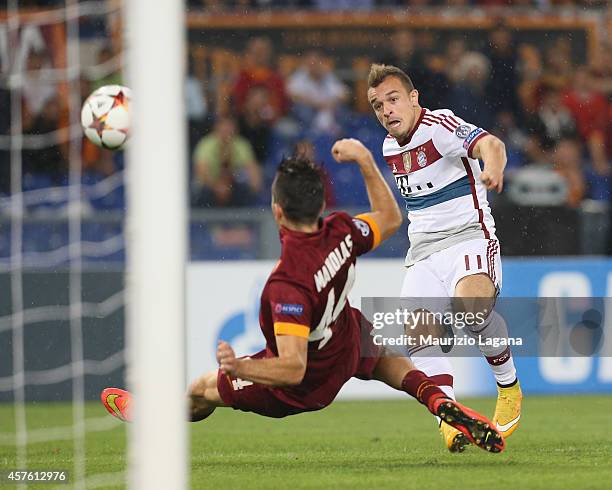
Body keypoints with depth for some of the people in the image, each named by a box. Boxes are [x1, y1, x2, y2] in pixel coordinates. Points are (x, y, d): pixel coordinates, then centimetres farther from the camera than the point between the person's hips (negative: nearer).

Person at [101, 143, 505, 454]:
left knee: (202, 389, 18)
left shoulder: (287, 284, -42)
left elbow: (292, 369, -42)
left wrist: (237, 367, -53)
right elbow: (390, 219, 1)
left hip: (300, 389, -5)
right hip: (347, 354, 5)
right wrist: (365, 161, 1)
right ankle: (441, 403, 17)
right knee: (379, 351, 40)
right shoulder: (342, 233, -24)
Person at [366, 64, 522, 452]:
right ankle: (450, 417, -27)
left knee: (471, 301, -35)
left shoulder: (440, 125, -11)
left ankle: (509, 387, -12)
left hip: (468, 235, -7)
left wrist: (493, 167, -54)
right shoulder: (390, 147, 13)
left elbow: (489, 144, -32)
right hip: (423, 254, 7)